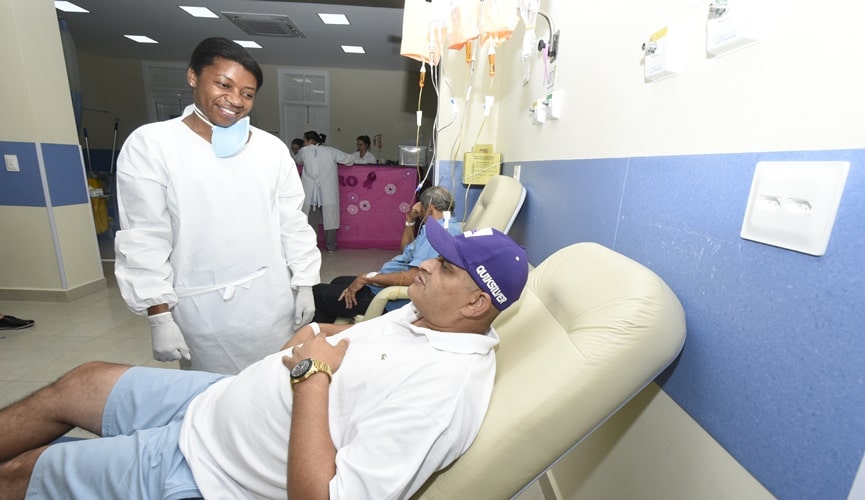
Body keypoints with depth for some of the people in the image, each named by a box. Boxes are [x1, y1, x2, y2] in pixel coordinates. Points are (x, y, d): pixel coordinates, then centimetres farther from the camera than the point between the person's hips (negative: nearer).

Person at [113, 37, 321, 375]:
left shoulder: (272, 149, 3)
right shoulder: (150, 144, -4)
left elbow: (293, 224, 5)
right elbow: (143, 240, -4)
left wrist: (304, 285, 5)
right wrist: (159, 316, -6)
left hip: (272, 300, 3)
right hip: (203, 307, -2)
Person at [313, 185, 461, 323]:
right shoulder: (445, 227, 12)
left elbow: (413, 277, -33)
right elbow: (406, 251, 23)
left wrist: (366, 277, -23)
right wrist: (410, 221, 10)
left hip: (392, 300, -11)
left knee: (317, 292, -2)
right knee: (338, 282, 24)